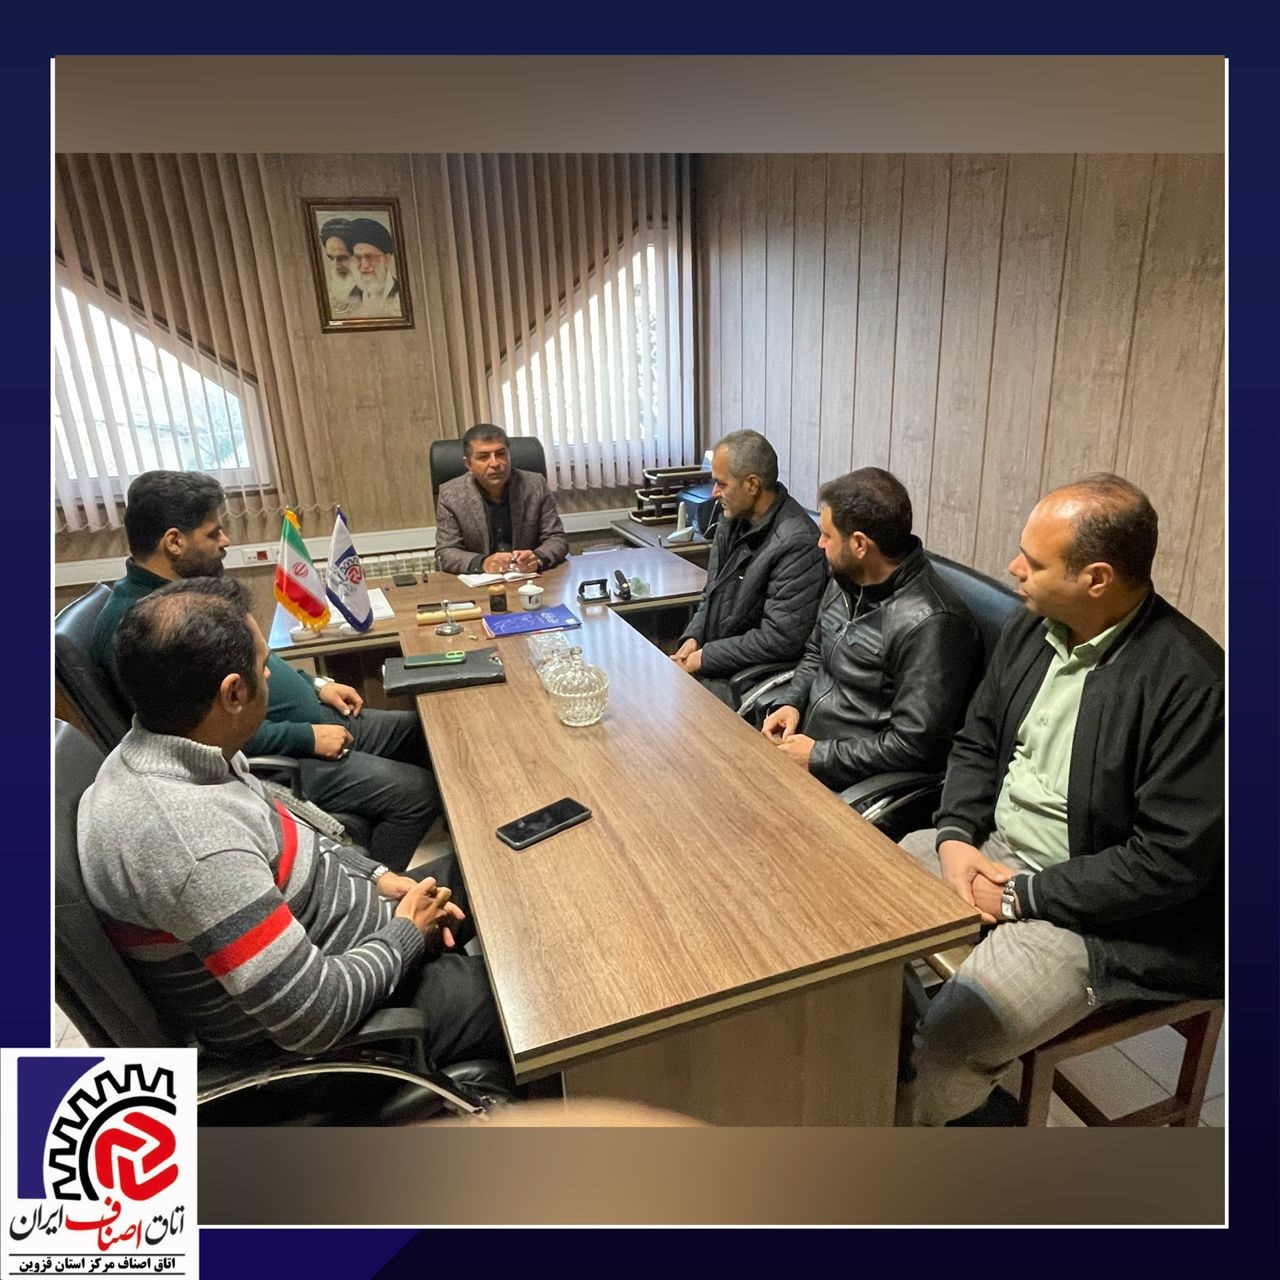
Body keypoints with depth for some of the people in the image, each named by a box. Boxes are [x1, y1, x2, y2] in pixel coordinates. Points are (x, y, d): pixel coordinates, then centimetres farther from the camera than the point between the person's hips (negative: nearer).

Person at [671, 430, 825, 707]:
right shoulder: (733, 519, 5)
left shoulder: (796, 544, -22)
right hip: (714, 662, 8)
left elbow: (780, 640, -23)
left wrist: (705, 658, -16)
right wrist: (693, 638, -1)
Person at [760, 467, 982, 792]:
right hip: (802, 738, 8)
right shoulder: (845, 580, 3)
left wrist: (818, 757, -17)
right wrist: (791, 702, 0)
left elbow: (916, 746, -22)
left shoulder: (930, 623, -23)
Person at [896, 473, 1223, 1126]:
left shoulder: (1189, 682, -22)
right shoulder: (1032, 629, 0)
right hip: (989, 850, 8)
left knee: (943, 1044, -22)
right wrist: (956, 836, -7)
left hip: (1092, 909, -8)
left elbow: (1173, 858, -22)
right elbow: (976, 743, 10)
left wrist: (1023, 895, -18)